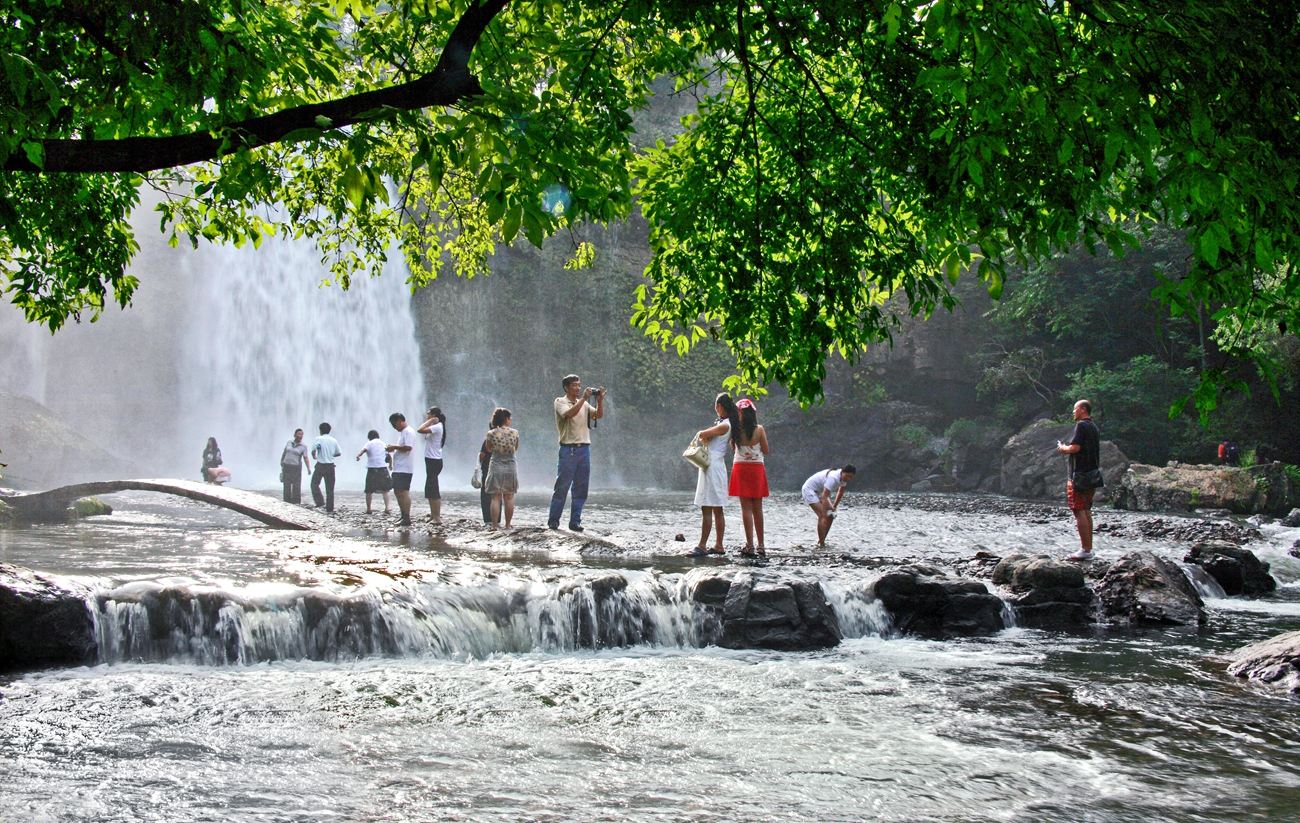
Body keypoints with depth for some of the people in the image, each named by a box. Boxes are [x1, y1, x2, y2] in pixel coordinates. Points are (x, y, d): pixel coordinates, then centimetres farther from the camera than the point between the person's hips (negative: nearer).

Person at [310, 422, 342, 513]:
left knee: (314, 484, 13)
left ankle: (320, 502, -1)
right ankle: (330, 509, 7)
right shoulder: (334, 440, 5)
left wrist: (314, 456, 3)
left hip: (321, 465, -3)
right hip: (330, 465, 3)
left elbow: (313, 450, -19)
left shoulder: (319, 439, -7)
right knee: (330, 488, 7)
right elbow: (339, 453, 9)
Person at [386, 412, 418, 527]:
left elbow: (408, 447, -23)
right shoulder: (402, 432, 21)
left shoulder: (408, 432, -12)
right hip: (398, 469, 11)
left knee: (403, 492, -12)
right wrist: (393, 448, 11)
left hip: (405, 469, -11)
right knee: (397, 492, 13)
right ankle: (404, 516, 20)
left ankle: (407, 518, -12)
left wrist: (394, 447, -14)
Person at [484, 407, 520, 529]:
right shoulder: (515, 433, -6)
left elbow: (489, 449, 7)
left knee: (496, 498, 2)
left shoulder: (491, 433, -9)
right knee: (509, 498, 9)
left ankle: (494, 525, -1)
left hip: (496, 466, -1)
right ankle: (507, 525, 13)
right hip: (510, 467, 1)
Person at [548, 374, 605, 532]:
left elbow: (599, 415, 4)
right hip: (568, 449, -5)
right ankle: (553, 521, 5)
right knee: (562, 487, -2)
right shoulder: (560, 402, 1)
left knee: (581, 488, 4)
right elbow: (570, 413, -18)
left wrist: (600, 400, -10)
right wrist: (583, 398, -18)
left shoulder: (584, 404, 17)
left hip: (584, 448, 5)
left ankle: (575, 521, 8)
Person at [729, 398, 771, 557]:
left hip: (740, 468, -1)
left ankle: (750, 546, -6)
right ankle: (761, 546, 12)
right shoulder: (759, 429, -6)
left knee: (746, 508, 0)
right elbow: (766, 451, 0)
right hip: (757, 468, 1)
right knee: (758, 508, 10)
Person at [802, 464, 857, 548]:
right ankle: (821, 544, -17)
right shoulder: (833, 478, -36)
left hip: (819, 491, 9)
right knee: (823, 516, -20)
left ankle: (821, 542, 11)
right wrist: (825, 513, -42)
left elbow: (841, 492, 12)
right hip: (809, 489, -9)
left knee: (830, 516, 3)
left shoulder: (844, 477, -9)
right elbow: (824, 498, -40)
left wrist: (834, 506, 17)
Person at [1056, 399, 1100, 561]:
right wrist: (1067, 449, 16)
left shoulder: (1081, 425, -12)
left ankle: (1085, 550, -12)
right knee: (1086, 511, 15)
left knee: (1079, 511, -9)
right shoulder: (1094, 427, 17)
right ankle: (1088, 548, 17)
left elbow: (1075, 448, -21)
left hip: (1080, 474, -10)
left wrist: (1063, 448, -1)